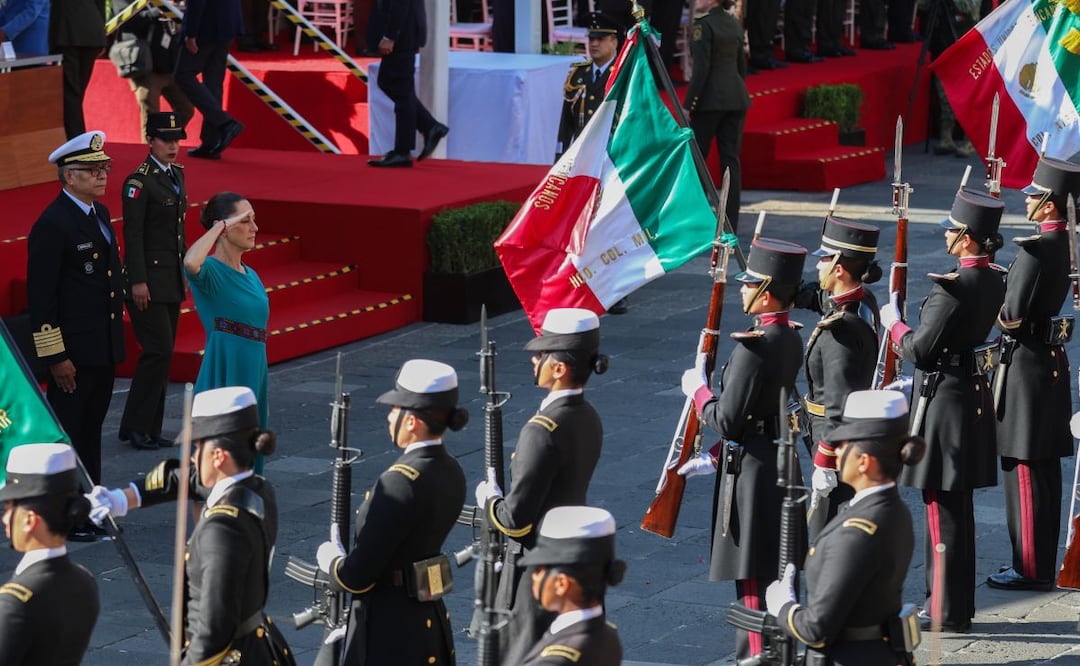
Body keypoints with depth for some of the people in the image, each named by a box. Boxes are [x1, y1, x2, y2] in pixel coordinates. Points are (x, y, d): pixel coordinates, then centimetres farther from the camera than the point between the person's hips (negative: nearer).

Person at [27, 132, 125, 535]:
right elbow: (40, 296, -18)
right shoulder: (52, 225, -17)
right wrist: (56, 357, -19)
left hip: (104, 348, 9)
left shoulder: (99, 214, 11)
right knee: (68, 435, -1)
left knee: (91, 429, 16)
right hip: (73, 351, -9)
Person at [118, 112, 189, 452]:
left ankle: (150, 429, 13)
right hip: (148, 279, -8)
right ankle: (134, 426, -3)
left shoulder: (176, 174, 12)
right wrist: (138, 282, -19)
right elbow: (132, 235, -16)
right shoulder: (139, 182, -13)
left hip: (172, 279, 8)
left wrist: (184, 269, 18)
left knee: (162, 353, 8)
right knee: (158, 350, -11)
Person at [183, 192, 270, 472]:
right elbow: (190, 263, -37)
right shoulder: (210, 270, -10)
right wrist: (220, 226, -22)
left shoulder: (251, 275, 14)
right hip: (223, 378, -8)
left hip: (252, 378, 8)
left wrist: (262, 395, 19)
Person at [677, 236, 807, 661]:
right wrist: (716, 457, 18)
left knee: (752, 579, -1)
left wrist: (697, 389, -3)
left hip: (751, 473, -9)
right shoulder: (791, 339, 6)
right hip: (778, 461, 9)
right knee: (773, 574, 18)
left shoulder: (754, 346, -22)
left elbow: (727, 420, -21)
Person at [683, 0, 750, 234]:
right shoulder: (734, 23, 11)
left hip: (710, 100, -7)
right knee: (730, 160, 5)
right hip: (737, 96, 7)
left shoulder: (704, 24, -12)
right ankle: (731, 224, 4)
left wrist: (688, 105, -14)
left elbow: (701, 69, -16)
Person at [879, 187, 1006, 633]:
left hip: (944, 398, -9)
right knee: (958, 504, 17)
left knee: (942, 505, -2)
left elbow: (919, 350, -20)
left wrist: (894, 323, -3)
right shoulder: (992, 281, 6)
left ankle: (946, 612, 2)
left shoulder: (952, 287, -22)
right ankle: (957, 602, 26)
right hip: (973, 393, 9)